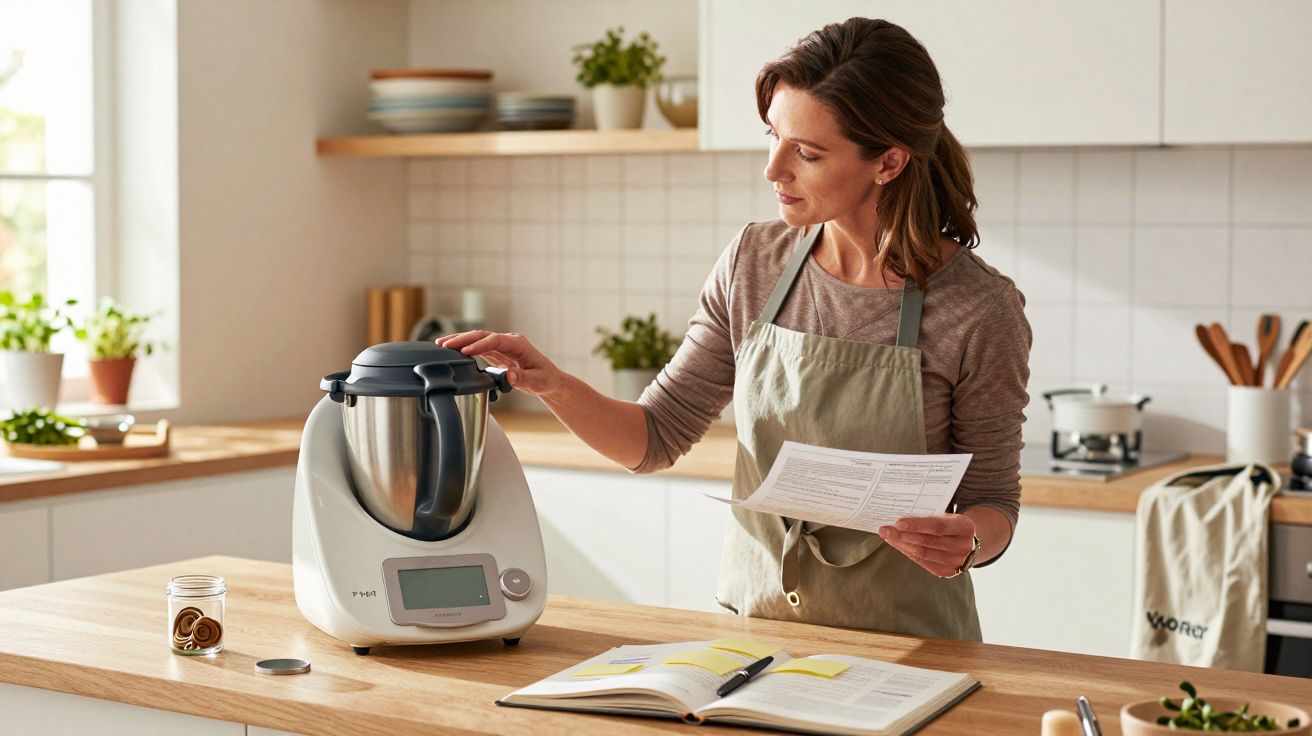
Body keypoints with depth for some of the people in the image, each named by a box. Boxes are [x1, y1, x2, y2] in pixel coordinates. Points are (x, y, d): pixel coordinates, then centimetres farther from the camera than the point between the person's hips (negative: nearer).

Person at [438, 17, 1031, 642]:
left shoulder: (979, 309, -11)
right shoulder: (754, 264, 1)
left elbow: (993, 502, -1)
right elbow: (653, 440, 6)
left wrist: (968, 540, -23)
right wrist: (554, 385, -11)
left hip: (907, 643, -3)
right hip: (751, 621, 3)